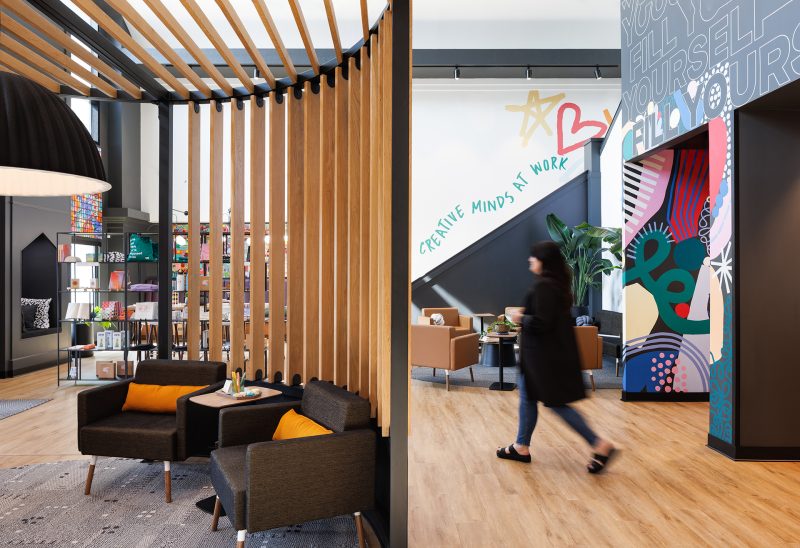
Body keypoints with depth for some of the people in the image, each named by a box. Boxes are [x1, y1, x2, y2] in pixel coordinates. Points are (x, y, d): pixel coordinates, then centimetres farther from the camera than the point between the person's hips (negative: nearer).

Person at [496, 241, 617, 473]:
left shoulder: (543, 285, -21)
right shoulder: (556, 282, 10)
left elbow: (541, 323, -26)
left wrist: (521, 319, -9)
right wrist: (526, 314, 10)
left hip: (547, 353, -11)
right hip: (552, 349, 11)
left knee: (555, 402, -1)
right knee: (527, 395, 16)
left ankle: (600, 445, 6)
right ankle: (522, 447, 26)